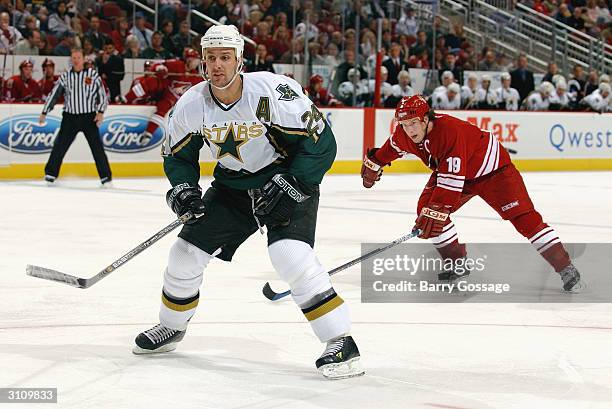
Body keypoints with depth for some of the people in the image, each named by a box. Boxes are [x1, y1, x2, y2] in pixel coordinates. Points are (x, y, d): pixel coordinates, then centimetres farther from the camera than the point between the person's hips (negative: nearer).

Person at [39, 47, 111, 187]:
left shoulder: (93, 75, 0)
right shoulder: (65, 76, 5)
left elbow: (102, 94, 0)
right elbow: (54, 95, 8)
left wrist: (101, 112, -11)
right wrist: (44, 113, 5)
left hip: (89, 117, -2)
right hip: (70, 117, 2)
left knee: (97, 147, -6)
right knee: (59, 145, 0)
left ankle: (106, 177, 0)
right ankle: (50, 174, 10)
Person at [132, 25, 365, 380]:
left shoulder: (274, 91, -26)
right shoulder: (192, 104, -10)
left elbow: (321, 141, -22)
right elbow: (177, 153, 7)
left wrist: (291, 185, -26)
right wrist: (183, 187, -11)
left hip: (288, 181, -5)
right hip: (232, 187, 6)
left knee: (290, 255, -28)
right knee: (186, 253, 4)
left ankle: (341, 342, -21)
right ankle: (171, 328, 31)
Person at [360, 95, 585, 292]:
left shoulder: (451, 131, -39)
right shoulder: (405, 135, -15)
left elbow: (451, 180, -42)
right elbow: (392, 147, 11)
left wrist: (436, 211, -44)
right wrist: (373, 164, 23)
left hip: (493, 169, -8)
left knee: (523, 217, -16)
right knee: (426, 209, -10)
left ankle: (566, 268, -15)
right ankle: (457, 263, 4)